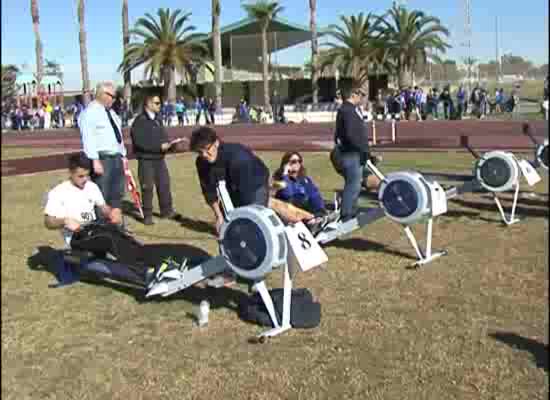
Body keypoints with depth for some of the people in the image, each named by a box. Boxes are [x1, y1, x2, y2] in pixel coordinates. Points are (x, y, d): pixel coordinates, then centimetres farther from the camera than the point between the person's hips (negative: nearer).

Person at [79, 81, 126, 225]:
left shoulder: (111, 112, 18)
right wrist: (95, 160, -25)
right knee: (102, 196, -9)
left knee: (117, 193, 13)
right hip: (102, 158, -9)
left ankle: (116, 222, 22)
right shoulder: (91, 112, -10)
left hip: (116, 158, 9)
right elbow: (88, 138, -18)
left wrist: (123, 156, 17)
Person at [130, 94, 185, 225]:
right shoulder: (140, 121, -12)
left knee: (164, 184, 7)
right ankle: (147, 215, 9)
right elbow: (140, 142, -20)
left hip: (159, 158, 7)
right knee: (147, 187, -1)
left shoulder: (158, 119, 13)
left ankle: (166, 210, 20)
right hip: (146, 160, -7)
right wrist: (160, 146, -21)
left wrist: (168, 143, -2)